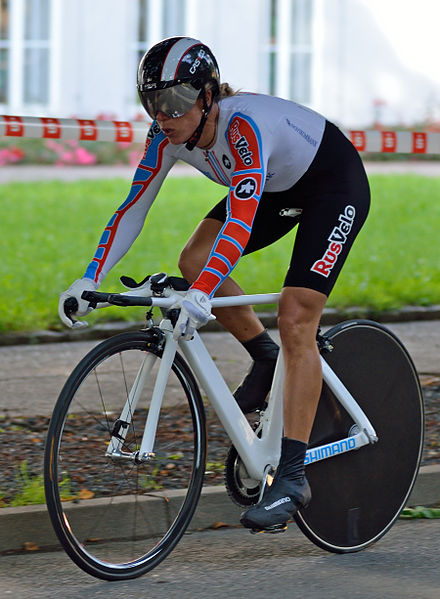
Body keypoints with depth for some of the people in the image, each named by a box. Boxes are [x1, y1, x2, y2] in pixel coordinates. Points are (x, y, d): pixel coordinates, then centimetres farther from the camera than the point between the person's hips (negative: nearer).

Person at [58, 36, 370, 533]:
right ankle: (265, 357, 13)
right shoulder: (168, 135, -17)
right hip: (278, 186, 8)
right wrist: (90, 280, -25)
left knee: (295, 320, -18)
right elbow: (132, 209, -14)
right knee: (194, 261, -10)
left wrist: (200, 297, -58)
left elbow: (241, 221, -48)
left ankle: (292, 478, -18)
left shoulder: (244, 124, -38)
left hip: (336, 184, -8)